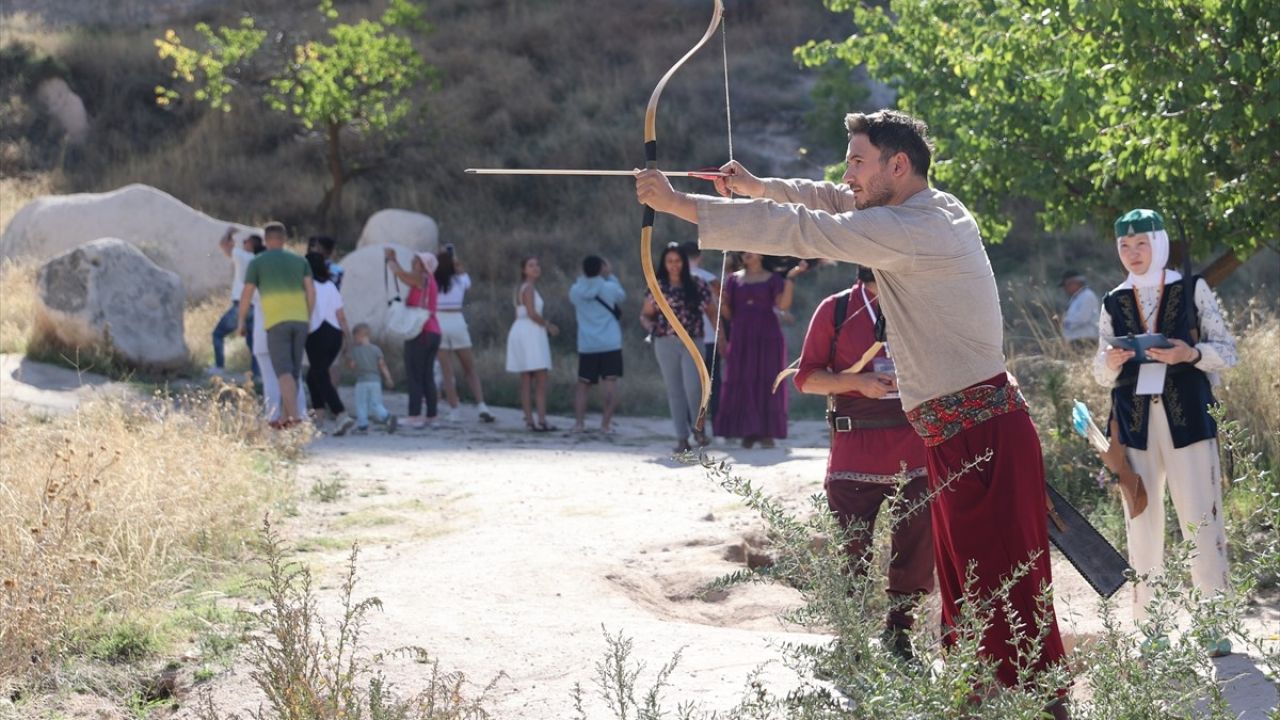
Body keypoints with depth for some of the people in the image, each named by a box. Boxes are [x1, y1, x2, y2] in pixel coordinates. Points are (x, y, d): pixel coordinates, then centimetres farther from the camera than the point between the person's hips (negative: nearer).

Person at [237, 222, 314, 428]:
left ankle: (294, 415, -27)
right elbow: (311, 290, 4)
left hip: (276, 323, -4)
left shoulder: (257, 263, 5)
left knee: (284, 372, -10)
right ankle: (284, 416, 13)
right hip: (299, 321, 4)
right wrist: (308, 318, 13)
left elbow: (246, 295, 1)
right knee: (292, 370, 13)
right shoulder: (299, 261, 15)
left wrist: (241, 321, 14)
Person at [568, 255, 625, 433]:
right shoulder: (609, 288, -4)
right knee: (610, 382, -4)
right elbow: (621, 296, 17)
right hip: (610, 345, -3)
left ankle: (579, 422, 3)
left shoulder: (575, 291, 1)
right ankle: (606, 422, -14)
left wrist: (584, 276, 19)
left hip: (586, 346, 3)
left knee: (582, 383, 12)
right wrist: (610, 276, 21)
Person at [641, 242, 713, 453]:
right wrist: (652, 326, -10)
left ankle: (698, 428, 8)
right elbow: (645, 315, 12)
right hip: (666, 343, 1)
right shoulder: (657, 287, 7)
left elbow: (711, 311, 10)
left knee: (693, 387, -15)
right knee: (674, 391, 3)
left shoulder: (697, 285, 6)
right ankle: (682, 438, 7)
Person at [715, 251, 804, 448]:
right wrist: (721, 301, -8)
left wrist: (790, 278, -14)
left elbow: (783, 305, -8)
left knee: (767, 381, -5)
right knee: (742, 383, -3)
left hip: (767, 336, -2)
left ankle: (767, 433, -4)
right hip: (742, 337, 2)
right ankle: (748, 432, 1)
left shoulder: (773, 279, 6)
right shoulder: (735, 279, 13)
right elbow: (728, 312, 12)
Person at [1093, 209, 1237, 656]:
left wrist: (1190, 354, -15)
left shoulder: (1193, 290, 4)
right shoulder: (1114, 303, 12)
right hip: (1136, 424, 3)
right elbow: (1102, 375, 15)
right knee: (1141, 522, 4)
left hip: (1187, 420, -3)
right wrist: (1111, 362, -8)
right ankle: (1147, 626, 10)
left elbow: (1227, 351, 4)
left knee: (1201, 520, -7)